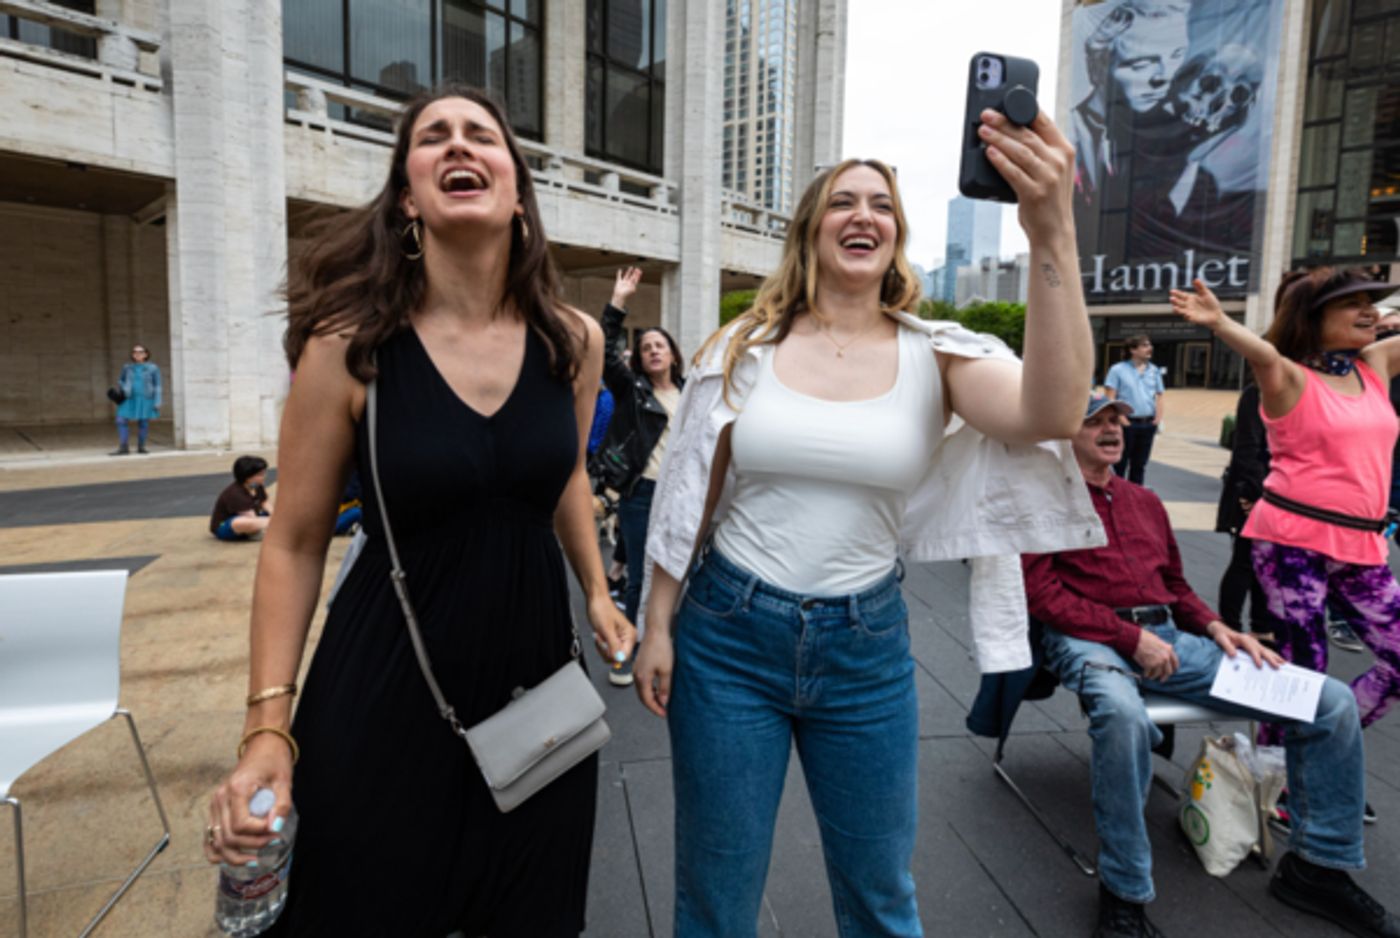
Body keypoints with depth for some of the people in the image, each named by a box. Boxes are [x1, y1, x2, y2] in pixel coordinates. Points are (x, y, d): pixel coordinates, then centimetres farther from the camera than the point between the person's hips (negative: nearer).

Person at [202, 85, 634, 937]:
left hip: (535, 675, 3)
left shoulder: (575, 342, -3)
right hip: (386, 686, -3)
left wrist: (598, 594, 17)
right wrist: (269, 724, -9)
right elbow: (295, 544, -6)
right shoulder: (348, 347, -13)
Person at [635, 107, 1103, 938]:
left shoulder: (935, 354, -4)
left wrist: (1052, 233, -34)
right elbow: (691, 499, 2)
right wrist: (658, 626, 3)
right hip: (727, 632, 0)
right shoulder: (747, 347, -3)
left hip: (866, 643, 1)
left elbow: (1050, 413, -25)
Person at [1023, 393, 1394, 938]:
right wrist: (1130, 636, -15)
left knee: (1332, 702, -2)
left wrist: (1214, 627, 6)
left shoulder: (1145, 502, 24)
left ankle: (1317, 867, 14)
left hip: (1166, 638, 7)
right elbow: (1042, 592, -8)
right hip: (1088, 641, -7)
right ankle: (1124, 894, -22)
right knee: (1123, 714, -42)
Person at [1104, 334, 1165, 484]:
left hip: (1148, 424, 5)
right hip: (1127, 422, -5)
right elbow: (1111, 397, -7)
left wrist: (1158, 418, 2)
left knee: (1140, 464, 12)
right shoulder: (1118, 369, -3)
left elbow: (1158, 396, 14)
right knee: (1120, 463, 2)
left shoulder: (1155, 371, 11)